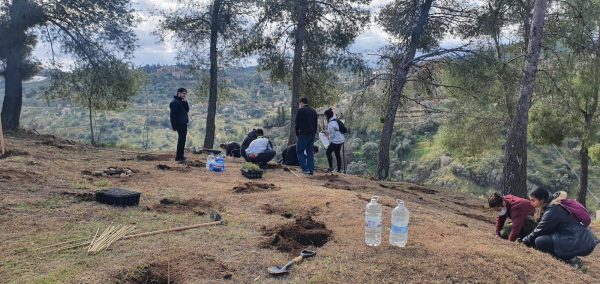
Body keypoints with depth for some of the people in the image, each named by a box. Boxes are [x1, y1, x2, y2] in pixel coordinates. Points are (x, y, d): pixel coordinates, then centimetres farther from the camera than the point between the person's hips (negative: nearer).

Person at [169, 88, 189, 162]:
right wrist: (174, 126, -20)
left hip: (184, 124, 10)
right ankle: (178, 157, -4)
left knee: (182, 140, 14)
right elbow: (173, 114, -17)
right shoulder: (175, 102, -12)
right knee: (181, 140, -8)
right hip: (179, 124, -10)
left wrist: (185, 102, -1)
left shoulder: (182, 102, 16)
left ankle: (180, 156, 22)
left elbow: (187, 110, 11)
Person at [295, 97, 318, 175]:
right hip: (312, 134, 6)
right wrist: (314, 133, 18)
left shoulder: (300, 110, -7)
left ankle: (305, 169, -6)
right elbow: (316, 123, 15)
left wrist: (297, 133, 3)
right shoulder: (313, 111, 13)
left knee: (299, 151, 3)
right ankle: (311, 170, 8)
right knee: (310, 151, 11)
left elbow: (297, 123, -7)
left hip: (304, 134, -6)